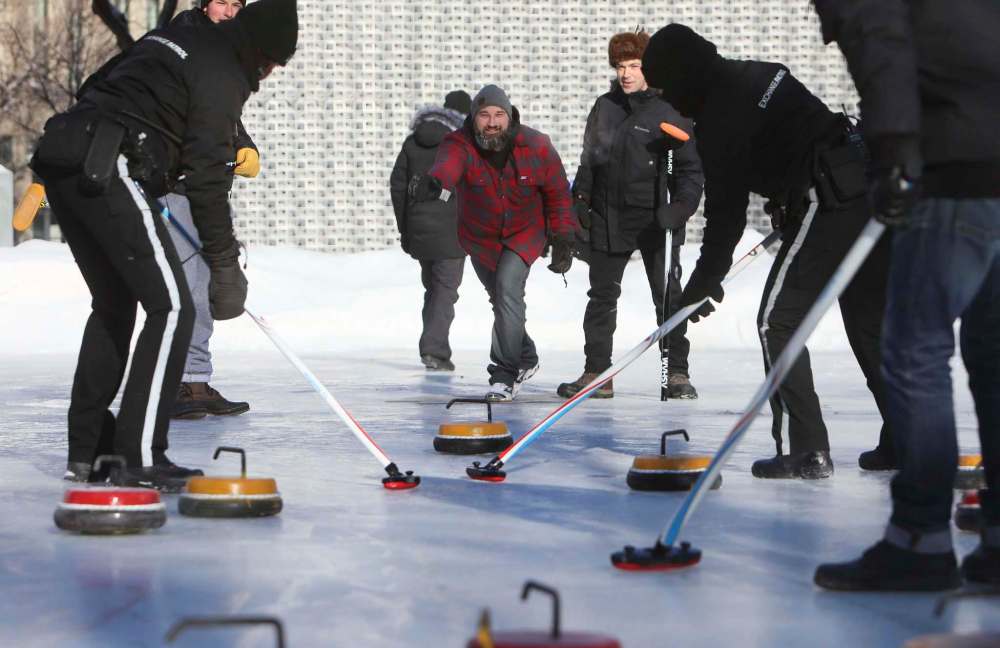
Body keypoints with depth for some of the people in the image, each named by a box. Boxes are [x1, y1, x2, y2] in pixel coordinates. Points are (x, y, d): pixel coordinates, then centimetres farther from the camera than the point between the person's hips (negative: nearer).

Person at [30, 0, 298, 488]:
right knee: (171, 306, -6)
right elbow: (207, 176, -12)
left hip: (62, 159, 10)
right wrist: (225, 264, -9)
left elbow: (98, 87, 29)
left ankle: (85, 451, 21)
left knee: (114, 305, 20)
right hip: (107, 171, -10)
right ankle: (140, 459, -9)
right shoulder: (222, 74, -5)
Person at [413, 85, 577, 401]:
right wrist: (433, 183, -74)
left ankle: (504, 375, -15)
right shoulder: (461, 145, -26)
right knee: (501, 300, 16)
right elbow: (448, 164, -51)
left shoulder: (536, 147, -21)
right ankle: (526, 359, 42)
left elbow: (558, 193, -7)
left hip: (524, 232, -2)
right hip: (480, 237, 2)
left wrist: (563, 239, -7)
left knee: (507, 288, -22)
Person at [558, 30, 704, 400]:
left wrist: (681, 207, -19)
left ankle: (677, 373, 9)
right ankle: (596, 373, 12)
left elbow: (691, 168, -6)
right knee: (602, 296, 6)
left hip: (655, 218, -4)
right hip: (608, 217, 4)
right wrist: (580, 200, 10)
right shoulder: (604, 108, 8)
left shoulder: (669, 110, -6)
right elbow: (589, 158, 17)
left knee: (668, 296, 1)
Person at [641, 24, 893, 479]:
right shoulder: (760, 73, 15)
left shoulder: (719, 121, -10)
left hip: (827, 210, -9)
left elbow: (726, 211, -6)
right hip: (870, 188, 9)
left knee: (778, 322, 0)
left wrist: (704, 280, 6)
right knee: (870, 321, 16)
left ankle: (805, 451, -3)